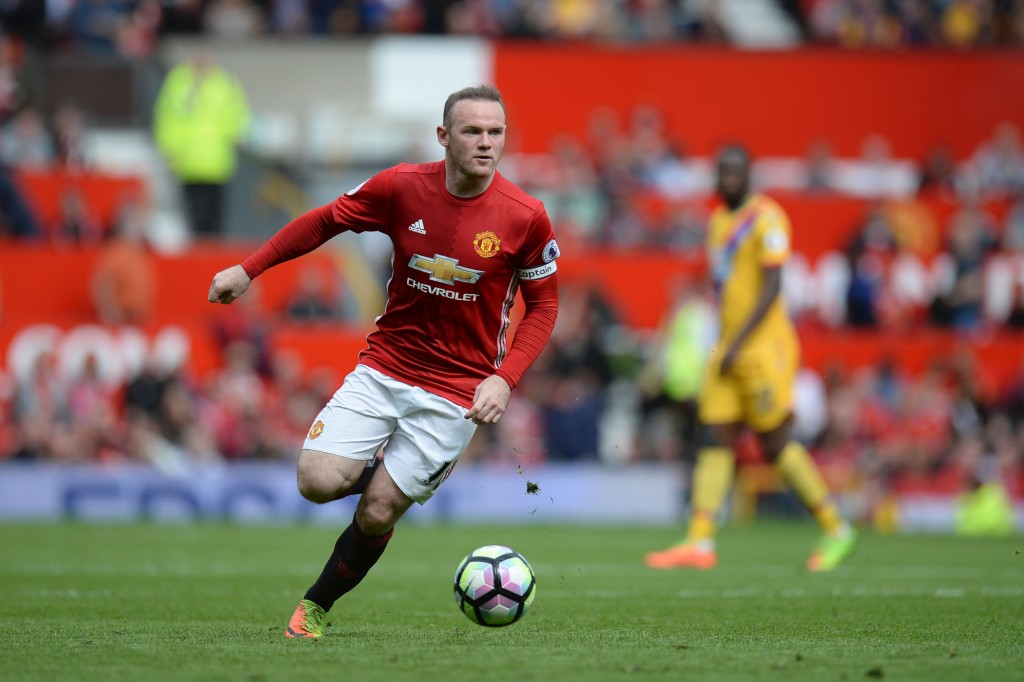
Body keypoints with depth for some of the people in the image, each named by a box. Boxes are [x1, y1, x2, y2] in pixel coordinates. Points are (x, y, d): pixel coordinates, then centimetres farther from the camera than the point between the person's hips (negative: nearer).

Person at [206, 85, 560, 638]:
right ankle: (385, 471, 20)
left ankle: (316, 606, 20)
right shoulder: (402, 187, -8)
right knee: (319, 480, -14)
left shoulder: (525, 217, -12)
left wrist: (504, 379, -13)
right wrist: (247, 270, 5)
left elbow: (543, 305, -1)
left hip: (457, 389, -2)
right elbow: (326, 221, 7)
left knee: (377, 513, -5)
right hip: (384, 368, 2)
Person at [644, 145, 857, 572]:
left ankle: (836, 530, 6)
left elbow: (772, 288, -16)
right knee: (714, 443, 0)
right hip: (728, 350, 8)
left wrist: (738, 344, -20)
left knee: (777, 445, -5)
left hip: (763, 346, -8)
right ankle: (699, 543, -3)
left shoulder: (766, 219, -10)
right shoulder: (718, 222, 16)